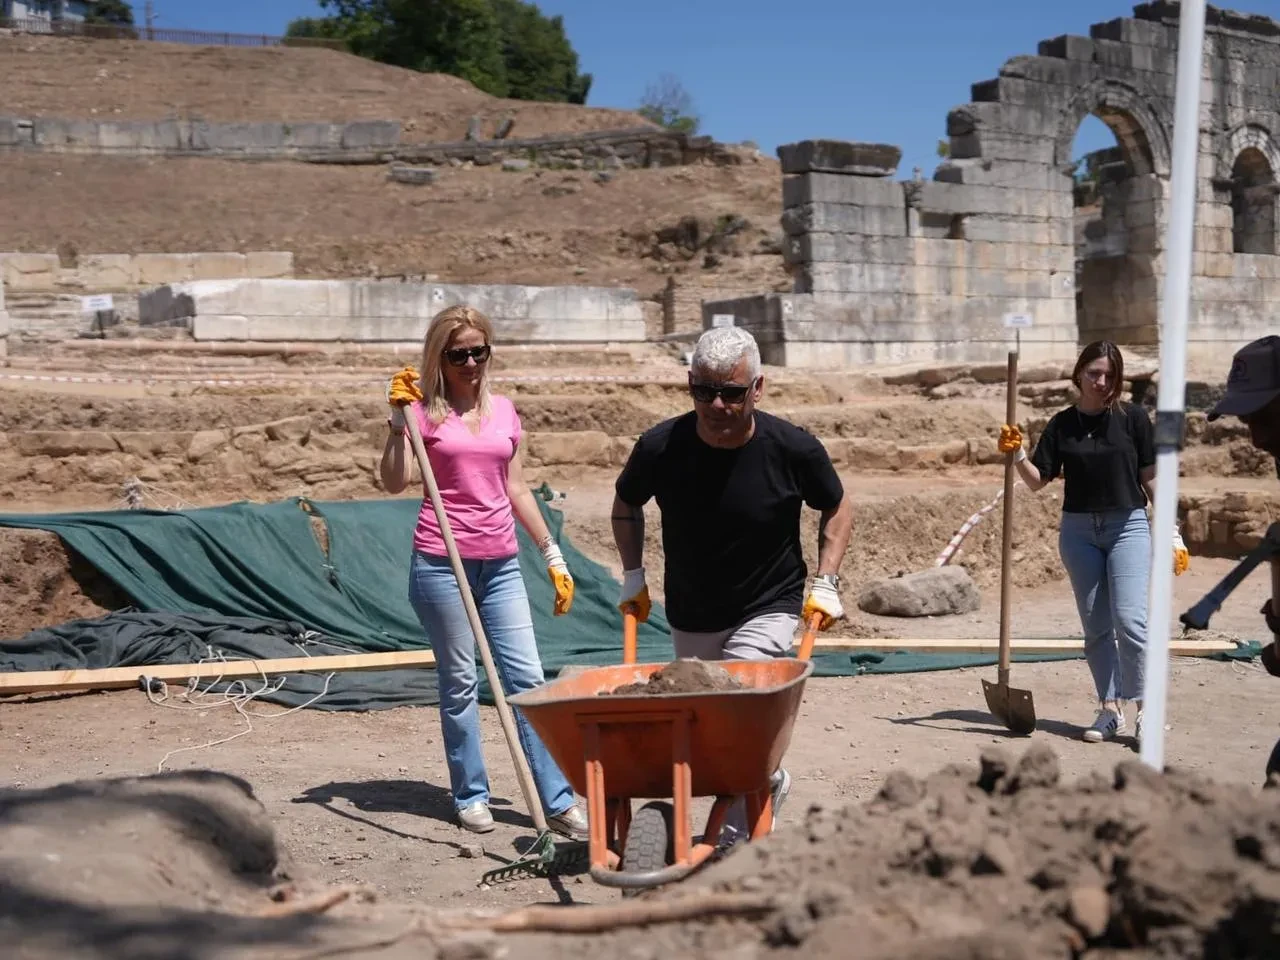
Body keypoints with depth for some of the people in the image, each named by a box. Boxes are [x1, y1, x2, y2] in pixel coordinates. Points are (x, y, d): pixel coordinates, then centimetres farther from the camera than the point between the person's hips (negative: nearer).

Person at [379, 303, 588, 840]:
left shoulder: (504, 411, 11)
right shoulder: (423, 411, -1)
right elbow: (395, 482, -12)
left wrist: (553, 556, 15)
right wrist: (398, 418, -19)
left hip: (500, 563, 4)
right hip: (441, 562, -4)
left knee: (527, 678, 1)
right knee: (460, 681, 4)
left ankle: (558, 801, 4)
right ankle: (471, 796, 17)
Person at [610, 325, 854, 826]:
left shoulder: (793, 449, -19)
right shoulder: (660, 447, -17)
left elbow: (837, 508, 1)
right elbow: (625, 505, 6)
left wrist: (825, 584, -7)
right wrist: (633, 575, 0)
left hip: (768, 611, -3)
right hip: (690, 616, 3)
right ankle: (770, 782, 46)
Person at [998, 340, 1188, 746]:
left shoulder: (1132, 417, -2)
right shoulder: (1062, 424, 4)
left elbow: (1150, 478, 1)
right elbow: (1038, 481, 3)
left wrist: (1171, 533, -1)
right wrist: (1016, 453, -14)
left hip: (1128, 527, -3)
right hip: (1078, 530, 3)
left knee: (1129, 620, -13)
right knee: (1096, 627, 6)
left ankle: (1146, 708, -1)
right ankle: (1110, 709, 15)